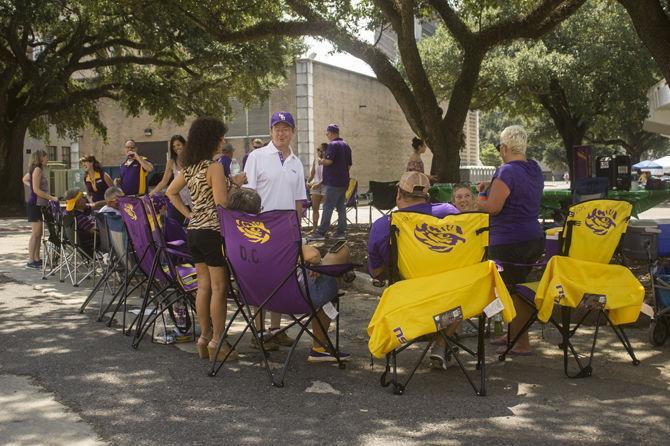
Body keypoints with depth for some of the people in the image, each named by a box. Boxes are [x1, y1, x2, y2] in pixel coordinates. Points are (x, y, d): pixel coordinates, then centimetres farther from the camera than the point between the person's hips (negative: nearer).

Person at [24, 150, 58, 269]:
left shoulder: (36, 169, 14)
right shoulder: (37, 169, -13)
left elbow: (25, 179, 31)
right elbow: (36, 190, -19)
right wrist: (51, 198, -17)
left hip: (39, 205, 9)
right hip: (35, 204, -9)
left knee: (38, 234, 12)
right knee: (35, 234, -7)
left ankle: (36, 259, 17)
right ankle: (31, 261, -4)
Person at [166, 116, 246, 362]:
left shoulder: (190, 167, 10)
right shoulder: (214, 167, -15)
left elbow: (171, 192, 20)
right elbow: (221, 203, -19)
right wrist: (235, 184, -5)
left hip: (194, 231, 8)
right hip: (213, 232, -8)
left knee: (203, 286, 13)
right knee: (219, 288, 0)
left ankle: (205, 337, 19)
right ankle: (217, 342, 4)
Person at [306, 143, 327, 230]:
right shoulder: (316, 160, 10)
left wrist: (319, 184, -21)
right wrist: (308, 182, 0)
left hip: (325, 185, -6)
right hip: (315, 185, 6)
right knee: (314, 208, 5)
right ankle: (315, 228, 10)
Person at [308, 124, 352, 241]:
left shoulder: (332, 145, -12)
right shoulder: (346, 146, 15)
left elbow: (328, 161, -22)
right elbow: (349, 165, 17)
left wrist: (320, 161, -4)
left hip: (333, 182, -8)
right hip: (344, 181, 8)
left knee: (327, 208, -7)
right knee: (341, 207, 10)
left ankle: (321, 233, -6)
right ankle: (341, 232, 11)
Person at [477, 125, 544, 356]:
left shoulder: (507, 171, -18)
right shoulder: (535, 169, 11)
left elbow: (493, 207, -21)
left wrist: (475, 202, -1)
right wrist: (492, 186, 16)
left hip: (508, 243, -9)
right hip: (534, 238, 9)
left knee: (512, 292, 1)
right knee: (519, 288, 20)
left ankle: (521, 344, 7)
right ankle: (514, 334, 32)